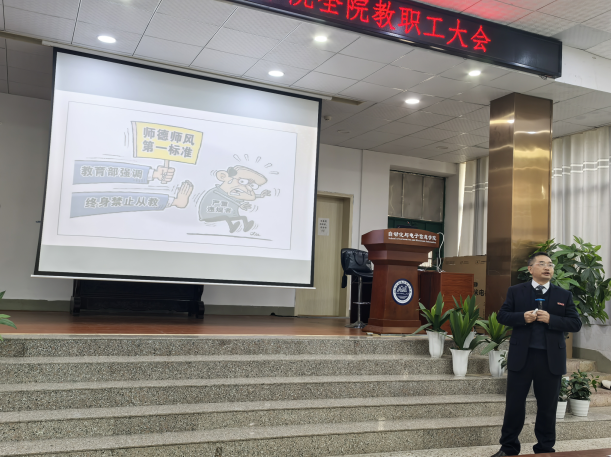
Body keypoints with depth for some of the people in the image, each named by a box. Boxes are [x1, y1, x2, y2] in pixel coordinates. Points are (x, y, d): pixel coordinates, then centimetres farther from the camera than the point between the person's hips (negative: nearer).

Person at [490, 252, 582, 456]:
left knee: (547, 406, 10)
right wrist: (522, 317, -16)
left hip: (551, 358, 1)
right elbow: (502, 316, 2)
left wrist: (551, 319, -15)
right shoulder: (515, 291, 3)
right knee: (514, 403, 6)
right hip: (521, 356, -1)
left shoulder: (564, 295, 5)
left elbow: (576, 323, 0)